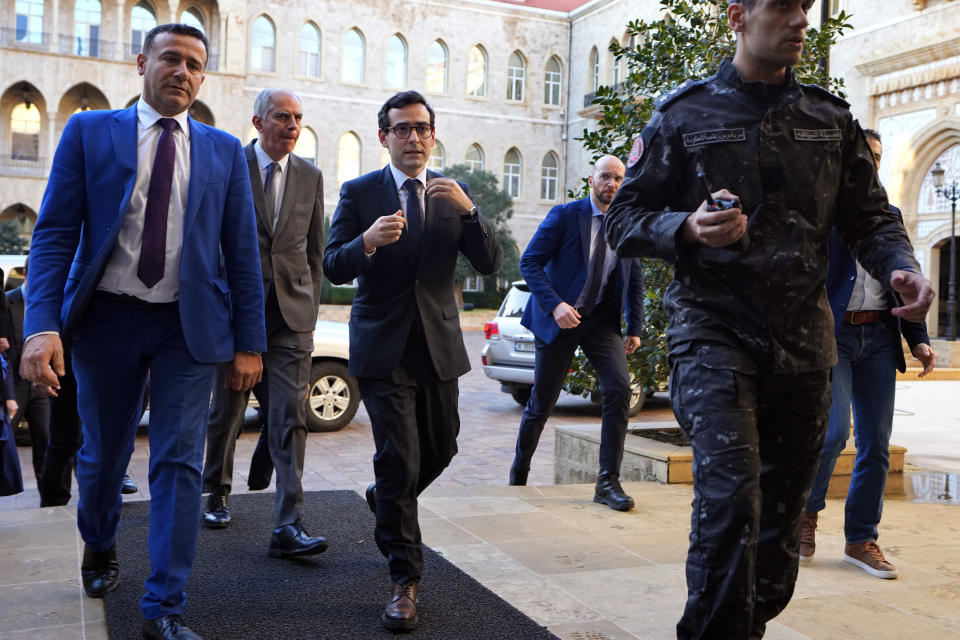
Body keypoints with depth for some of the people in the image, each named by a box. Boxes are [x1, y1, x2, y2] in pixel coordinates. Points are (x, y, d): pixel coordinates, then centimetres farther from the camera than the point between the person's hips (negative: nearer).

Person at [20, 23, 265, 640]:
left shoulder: (224, 151, 6)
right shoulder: (89, 132, 3)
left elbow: (242, 250, 4)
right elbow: (55, 234, -4)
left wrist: (249, 342, 0)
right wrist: (42, 325, -16)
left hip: (190, 324, 0)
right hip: (107, 317, 0)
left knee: (179, 464, -1)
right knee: (102, 454, 15)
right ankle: (100, 548, 46)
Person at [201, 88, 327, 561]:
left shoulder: (310, 176, 9)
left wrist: (311, 309, 11)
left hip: (291, 314, 2)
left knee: (290, 419, -7)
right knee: (226, 411, 13)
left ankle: (289, 526, -7)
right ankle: (217, 495, 37)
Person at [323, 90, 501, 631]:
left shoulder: (455, 194, 6)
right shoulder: (359, 193, 0)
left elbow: (490, 263, -3)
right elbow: (333, 267, -6)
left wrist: (468, 210, -19)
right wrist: (368, 241, -26)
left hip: (439, 344, 4)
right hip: (384, 348, -3)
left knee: (441, 449, 16)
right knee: (399, 460, -7)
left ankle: (386, 501, 48)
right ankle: (406, 580, 7)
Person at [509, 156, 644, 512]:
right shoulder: (565, 216, -6)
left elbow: (635, 281, 14)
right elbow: (529, 262, -12)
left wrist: (635, 329, 9)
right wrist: (555, 305, -24)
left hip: (602, 321, 3)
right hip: (560, 320, -3)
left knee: (619, 388, -18)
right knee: (542, 403, 7)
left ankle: (608, 481, -9)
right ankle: (519, 472, 32)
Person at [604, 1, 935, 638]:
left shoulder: (832, 118, 12)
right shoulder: (685, 113, 2)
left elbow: (870, 217, 11)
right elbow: (625, 220, 2)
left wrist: (903, 267, -11)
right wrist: (689, 228, -19)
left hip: (804, 343, 4)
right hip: (714, 328, -4)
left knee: (783, 508, 12)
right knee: (731, 490, -22)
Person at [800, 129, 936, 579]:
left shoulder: (889, 213, 19)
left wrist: (918, 338, 11)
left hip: (878, 338, 6)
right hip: (832, 334, -5)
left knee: (876, 442, 4)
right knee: (834, 430, -16)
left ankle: (861, 539, 16)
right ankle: (807, 511, 11)